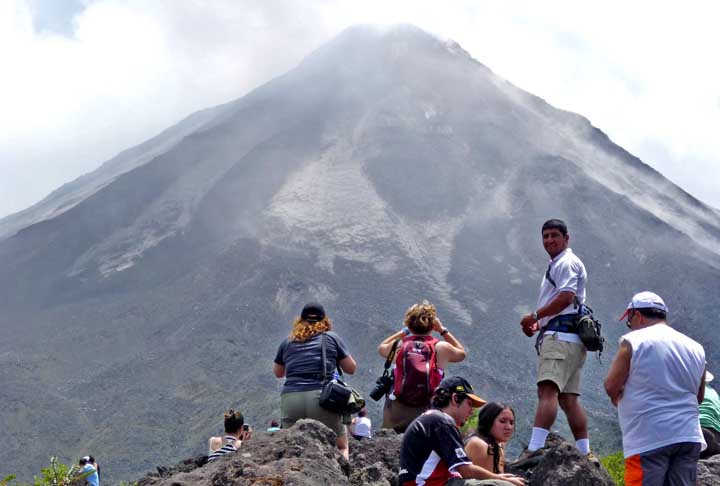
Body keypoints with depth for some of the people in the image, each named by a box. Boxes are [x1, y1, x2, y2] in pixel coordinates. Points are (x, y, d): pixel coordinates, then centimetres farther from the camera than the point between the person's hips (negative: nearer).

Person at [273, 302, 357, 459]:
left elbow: (277, 372, 29)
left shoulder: (287, 342, 16)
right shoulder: (332, 338, 10)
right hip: (321, 397, -2)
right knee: (341, 446, 9)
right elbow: (351, 368, 15)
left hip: (289, 398, 2)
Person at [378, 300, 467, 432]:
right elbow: (462, 353, 18)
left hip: (397, 412, 2)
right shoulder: (441, 348, -4)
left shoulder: (399, 346, 0)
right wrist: (443, 330, 18)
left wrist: (404, 331, 22)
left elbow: (381, 348, 23)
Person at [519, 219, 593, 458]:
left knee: (547, 390, -22)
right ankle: (586, 454, 14)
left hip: (560, 336, -11)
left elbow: (566, 297, -17)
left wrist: (535, 316, -11)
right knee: (568, 398, 11)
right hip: (568, 338, 11)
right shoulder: (557, 265, 29)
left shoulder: (566, 262, -3)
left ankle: (534, 450, -33)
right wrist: (539, 323, 17)